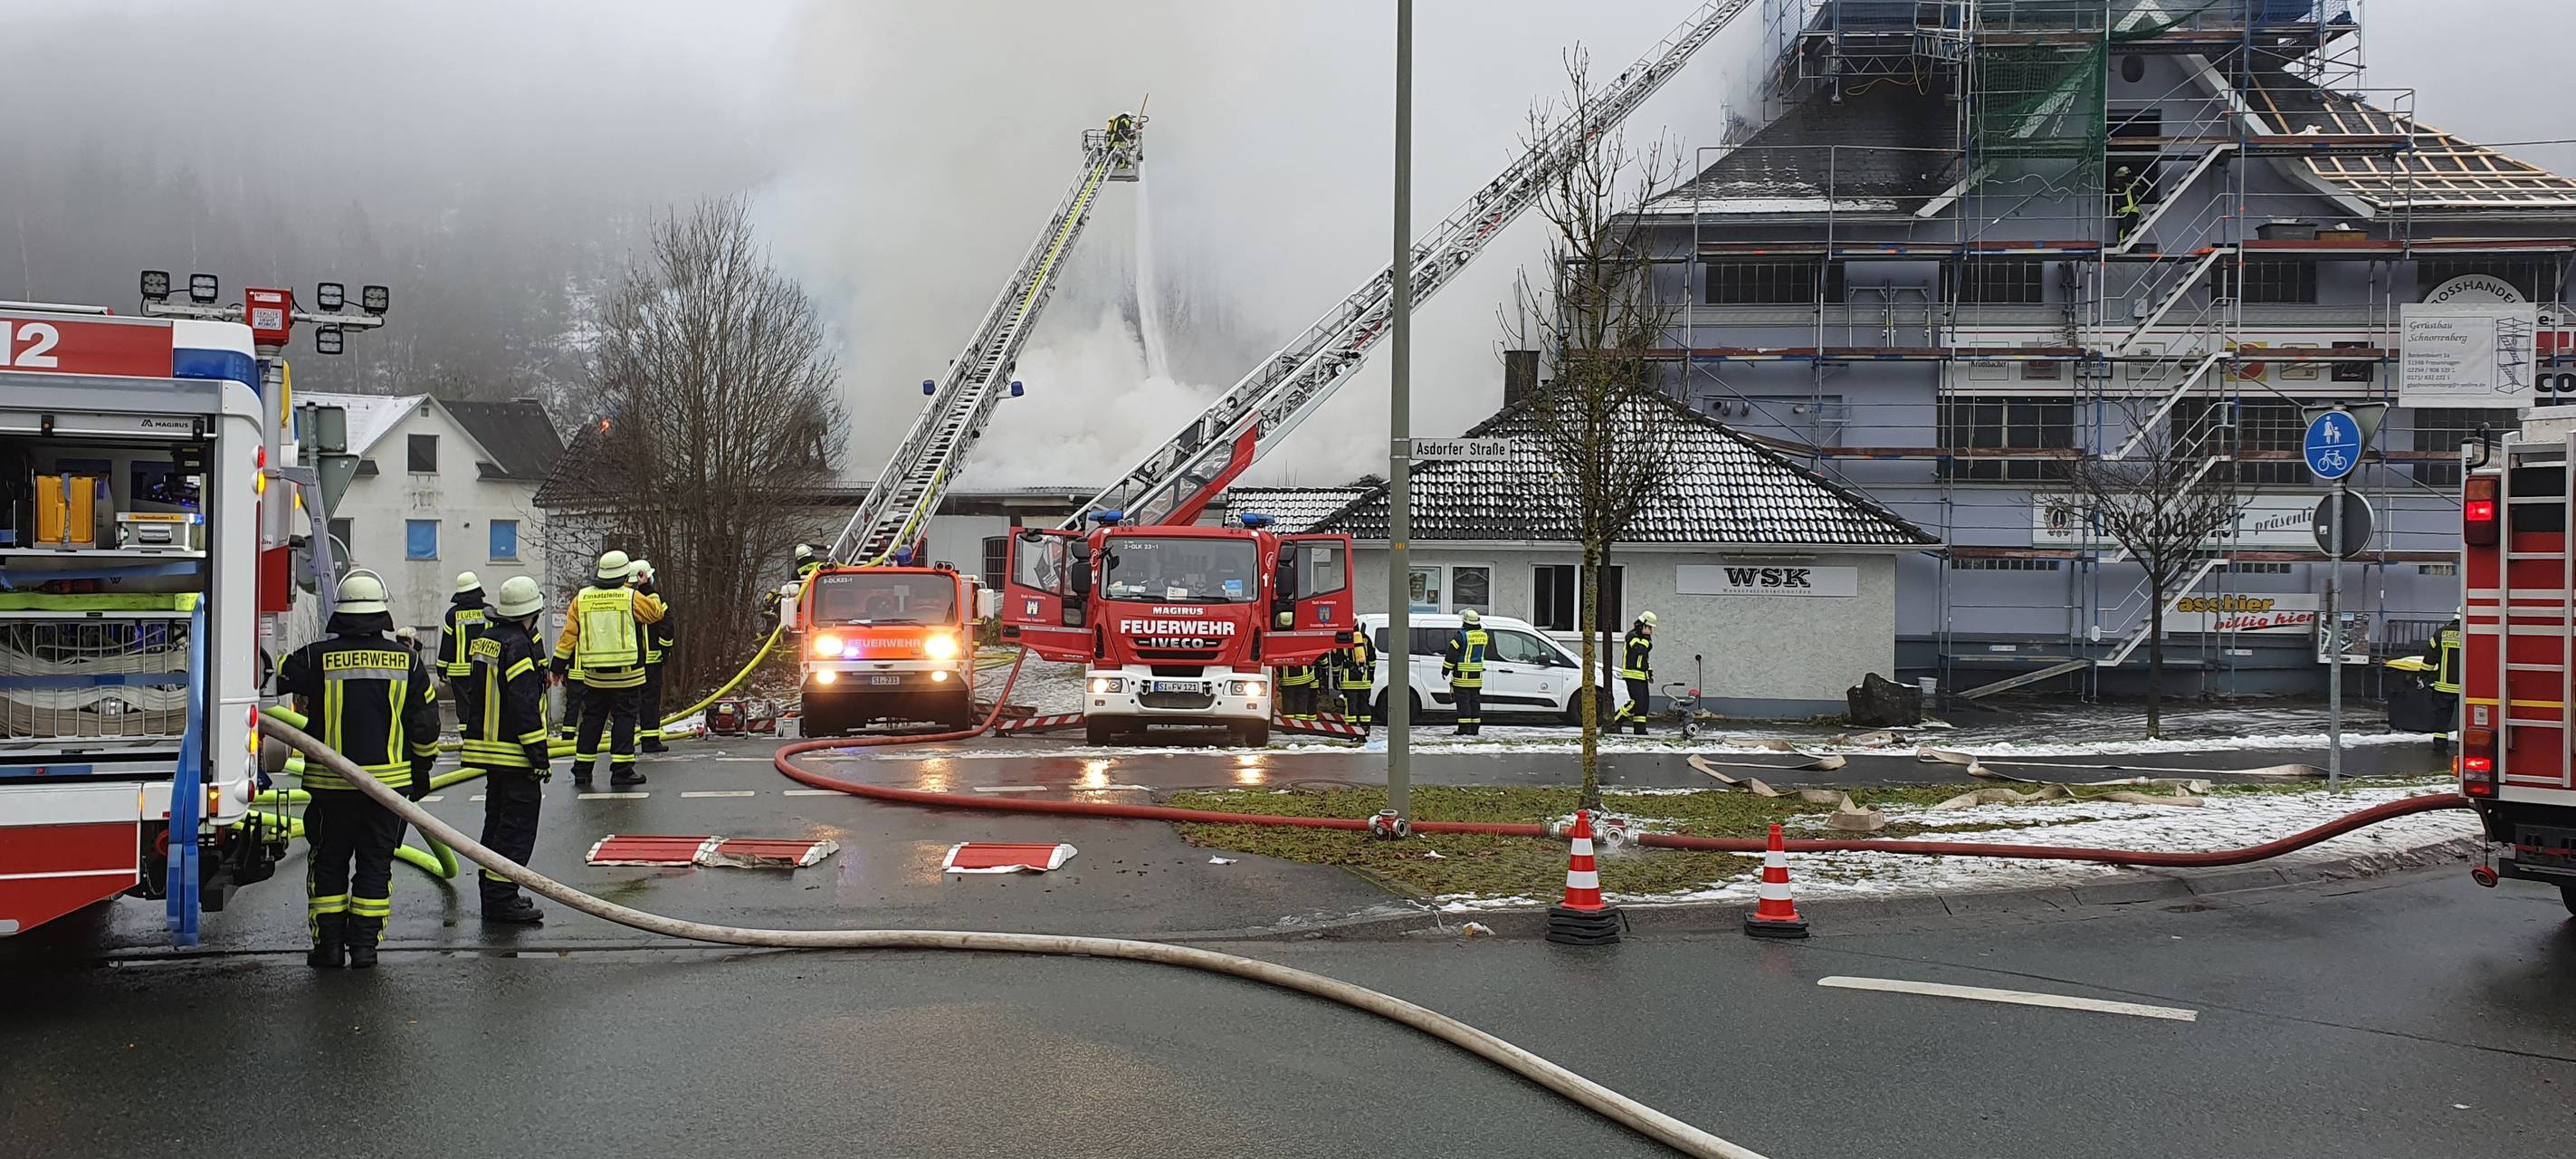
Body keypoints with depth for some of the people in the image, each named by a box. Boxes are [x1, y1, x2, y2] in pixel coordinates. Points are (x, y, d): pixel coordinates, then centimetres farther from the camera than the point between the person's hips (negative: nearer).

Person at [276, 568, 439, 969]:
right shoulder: (407, 660, -2)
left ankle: (329, 943, 13)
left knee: (329, 862, 12)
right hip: (388, 783, 1)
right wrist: (422, 770, 15)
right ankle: (365, 945, 8)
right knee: (375, 862, 9)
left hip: (331, 784, -1)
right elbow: (425, 723, 4)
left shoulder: (316, 658, -8)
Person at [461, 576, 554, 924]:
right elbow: (525, 708, -21)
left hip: (487, 747, 10)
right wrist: (541, 758, -18)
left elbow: (469, 691, 18)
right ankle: (502, 898, -6)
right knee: (518, 824, -5)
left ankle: (492, 895, 24)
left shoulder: (483, 639, 11)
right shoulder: (519, 647, -18)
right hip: (515, 752, -10)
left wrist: (469, 731, 26)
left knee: (498, 820, 17)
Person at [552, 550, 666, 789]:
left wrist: (558, 666, 11)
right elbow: (656, 612, 6)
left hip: (594, 675, 4)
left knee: (592, 719, 12)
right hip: (626, 674, -4)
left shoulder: (582, 598, 2)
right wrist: (652, 592, 24)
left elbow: (569, 634, 4)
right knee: (624, 719, 3)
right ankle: (622, 771, 3)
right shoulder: (631, 597, -9)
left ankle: (582, 771, 15)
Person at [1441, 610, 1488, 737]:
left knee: (1463, 701, -2)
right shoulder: (1483, 635, 5)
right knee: (1475, 700, 11)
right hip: (1477, 676, 6)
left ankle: (1465, 728, -3)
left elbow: (1451, 654, -13)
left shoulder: (1461, 635, -15)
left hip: (1462, 675, -6)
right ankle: (1475, 728, 13)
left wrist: (1445, 670, -2)